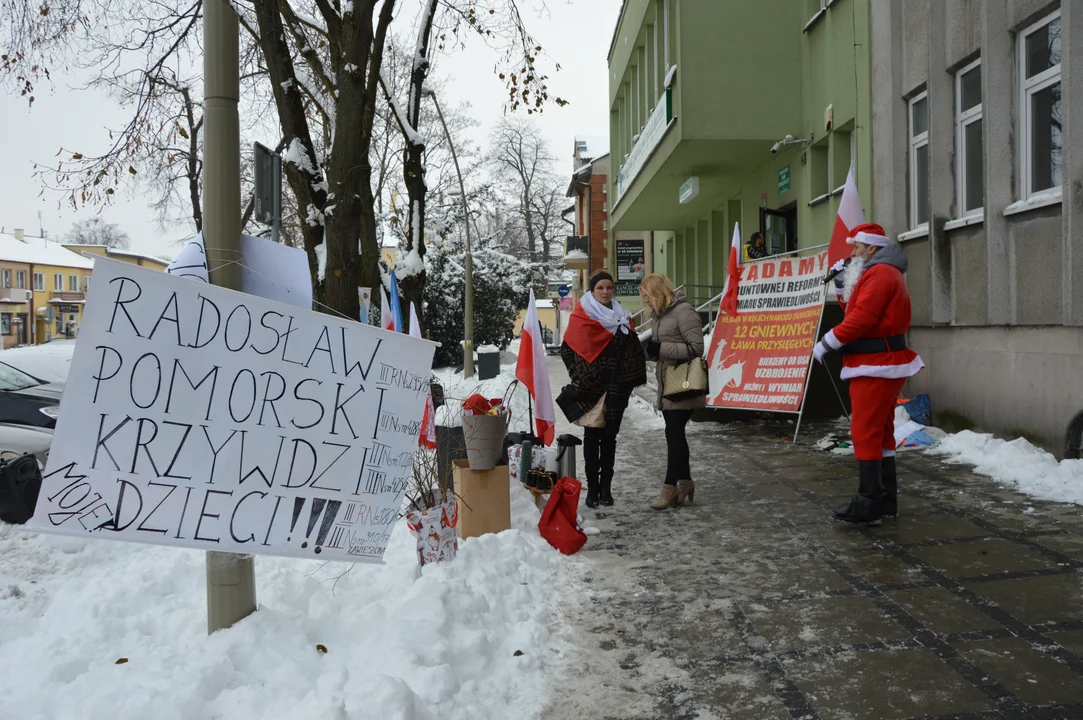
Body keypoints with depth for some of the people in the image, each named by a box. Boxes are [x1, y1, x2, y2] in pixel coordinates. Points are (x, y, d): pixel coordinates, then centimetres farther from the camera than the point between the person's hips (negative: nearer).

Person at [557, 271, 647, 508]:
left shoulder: (621, 317, 11)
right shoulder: (581, 317, -2)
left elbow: (634, 351, 11)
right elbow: (568, 349, -3)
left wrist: (629, 381, 1)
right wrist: (581, 377, -6)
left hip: (616, 389, 4)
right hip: (591, 388, -3)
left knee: (610, 436, 7)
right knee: (592, 436, -1)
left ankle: (606, 486, 14)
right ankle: (592, 487, 5)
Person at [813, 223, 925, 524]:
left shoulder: (880, 273, -13)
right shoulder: (883, 273, 21)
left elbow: (861, 318, -22)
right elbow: (855, 309, 20)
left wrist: (825, 344, -14)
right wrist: (843, 287, 9)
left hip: (876, 367, -11)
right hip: (883, 365, 11)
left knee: (865, 431, -9)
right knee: (880, 431, 13)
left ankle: (869, 502, -6)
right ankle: (886, 498, 20)